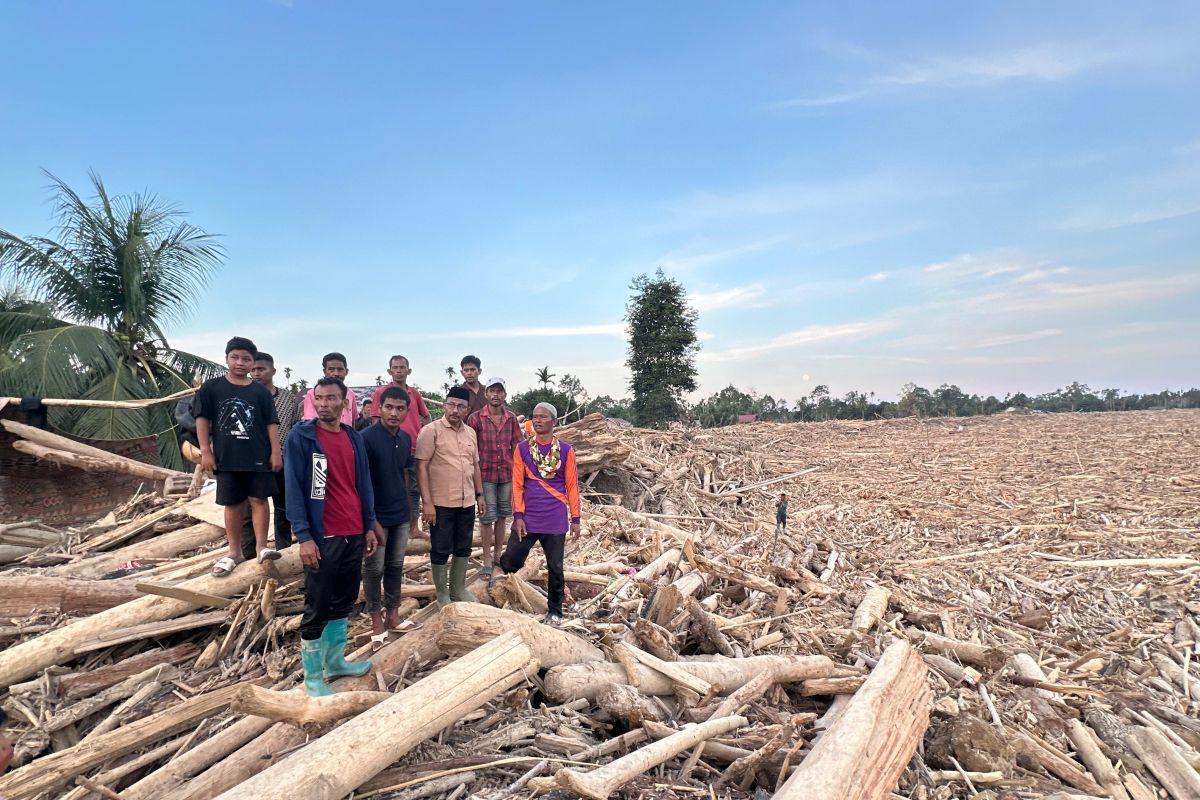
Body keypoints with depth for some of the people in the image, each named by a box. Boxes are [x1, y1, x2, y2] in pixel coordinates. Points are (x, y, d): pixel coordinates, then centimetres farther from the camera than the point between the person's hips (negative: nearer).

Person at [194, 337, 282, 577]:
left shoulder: (261, 391, 2)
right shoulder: (212, 387, 1)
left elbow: (271, 423, 2)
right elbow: (202, 419, 2)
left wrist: (275, 452, -4)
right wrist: (205, 451, -4)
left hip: (258, 457, 0)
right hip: (226, 458, 1)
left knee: (258, 499, 2)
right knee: (233, 504, 10)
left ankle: (261, 546, 8)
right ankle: (234, 552, 19)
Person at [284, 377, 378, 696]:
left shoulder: (354, 438, 9)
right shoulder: (300, 436, -8)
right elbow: (294, 488, -11)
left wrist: (369, 526, 11)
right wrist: (303, 535, -17)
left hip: (354, 535, 6)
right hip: (322, 537, -6)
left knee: (344, 602, 16)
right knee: (317, 609, 3)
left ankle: (335, 659, 32)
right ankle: (312, 676, 16)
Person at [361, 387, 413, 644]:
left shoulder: (405, 438, 3)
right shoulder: (366, 438, -16)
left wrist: (408, 508, 15)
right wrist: (371, 519, -18)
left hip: (400, 516, 6)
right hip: (376, 516, -6)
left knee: (396, 566, 15)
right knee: (374, 569, 6)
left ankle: (393, 615, 27)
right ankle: (376, 620, 19)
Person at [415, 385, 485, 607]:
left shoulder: (470, 432, 9)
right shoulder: (431, 431, -10)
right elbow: (421, 467, -13)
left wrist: (479, 495, 14)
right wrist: (426, 502, -17)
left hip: (467, 502, 6)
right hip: (441, 503, -6)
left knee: (463, 548, 15)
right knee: (441, 551, 6)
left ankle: (459, 589, 31)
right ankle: (442, 594, 21)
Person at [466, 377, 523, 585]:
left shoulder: (511, 418, 3)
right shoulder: (476, 418, -7)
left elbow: (517, 446, 7)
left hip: (507, 474, 3)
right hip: (485, 474, -3)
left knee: (502, 515, 13)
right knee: (488, 517, 0)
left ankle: (498, 554, 27)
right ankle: (487, 559, 12)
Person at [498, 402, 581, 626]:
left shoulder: (565, 450, 0)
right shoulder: (522, 449, 2)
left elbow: (572, 486, 2)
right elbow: (517, 484, 1)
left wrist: (575, 518, 0)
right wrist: (518, 516, -7)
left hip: (555, 520, 0)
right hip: (528, 518, 1)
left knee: (555, 567, 7)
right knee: (510, 562, -2)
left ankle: (555, 611, 25)